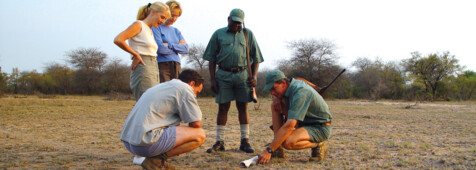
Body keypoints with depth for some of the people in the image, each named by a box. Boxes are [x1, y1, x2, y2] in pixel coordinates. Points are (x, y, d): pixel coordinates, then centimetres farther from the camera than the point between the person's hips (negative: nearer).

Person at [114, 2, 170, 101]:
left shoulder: (150, 31, 22)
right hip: (142, 70, -9)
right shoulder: (139, 25, -3)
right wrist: (136, 55, -9)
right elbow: (118, 40, -15)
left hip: (154, 70, 9)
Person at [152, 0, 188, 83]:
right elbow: (160, 48, -11)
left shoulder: (176, 31, 20)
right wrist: (178, 46, 2)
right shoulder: (156, 28, 2)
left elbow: (186, 49, 7)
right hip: (162, 66, -5)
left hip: (177, 67, 6)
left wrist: (169, 45, -6)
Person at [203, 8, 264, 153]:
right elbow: (211, 58, 8)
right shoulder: (218, 34, 11)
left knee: (242, 107, 2)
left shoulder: (248, 34, 13)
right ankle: (219, 142, 6)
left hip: (242, 74, 0)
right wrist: (212, 79, 0)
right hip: (223, 74, 0)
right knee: (223, 107, 1)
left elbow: (256, 58, 11)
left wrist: (254, 76, -2)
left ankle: (245, 141, 7)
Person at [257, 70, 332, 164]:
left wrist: (269, 150, -37)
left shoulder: (300, 92, -29)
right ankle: (277, 147, -2)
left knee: (288, 142, -34)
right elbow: (275, 94, 23)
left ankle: (317, 145, -5)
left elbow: (289, 126, -37)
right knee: (275, 106, -1)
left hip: (320, 128, -9)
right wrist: (275, 98, -4)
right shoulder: (291, 84, -2)